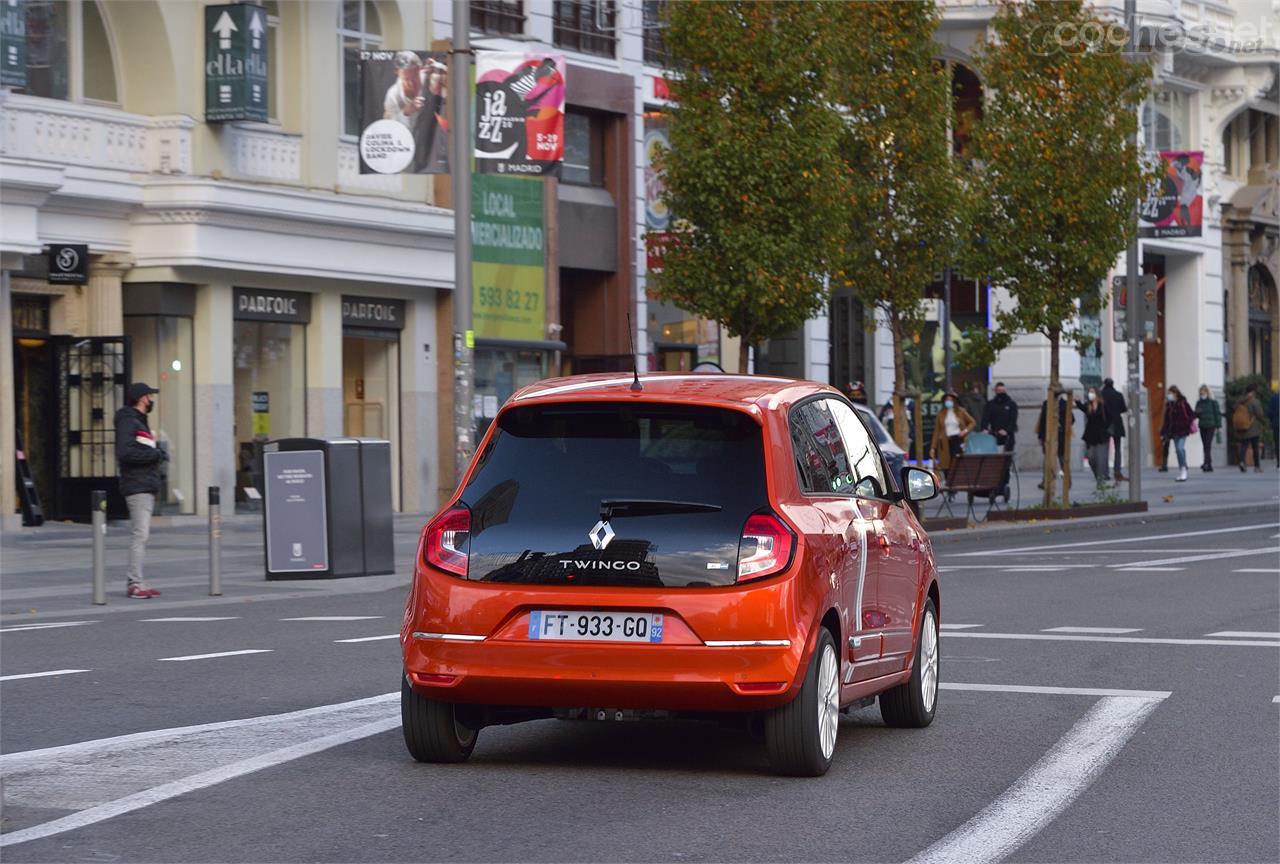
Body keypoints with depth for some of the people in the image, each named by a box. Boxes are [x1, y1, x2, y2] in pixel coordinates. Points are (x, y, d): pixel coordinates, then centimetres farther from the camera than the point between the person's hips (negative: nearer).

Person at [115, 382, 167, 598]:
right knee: (140, 534, -12)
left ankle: (136, 583, 13)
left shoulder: (140, 421, 21)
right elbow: (124, 453, -22)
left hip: (147, 487, 10)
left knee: (141, 535, 10)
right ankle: (135, 584, -13)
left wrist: (157, 454, 8)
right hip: (137, 487, -10)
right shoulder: (128, 421, -11)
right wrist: (154, 454, -18)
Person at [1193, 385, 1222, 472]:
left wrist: (1218, 426, -7)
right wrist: (1196, 413, -10)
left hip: (1210, 426, -5)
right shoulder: (1199, 402, 11)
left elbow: (1217, 414, -2)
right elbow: (1196, 414, 15)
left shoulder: (1213, 402, -2)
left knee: (1208, 445, -14)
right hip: (1202, 426, 5)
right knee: (1205, 446, 4)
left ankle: (1206, 463, -22)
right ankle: (1209, 465, 9)